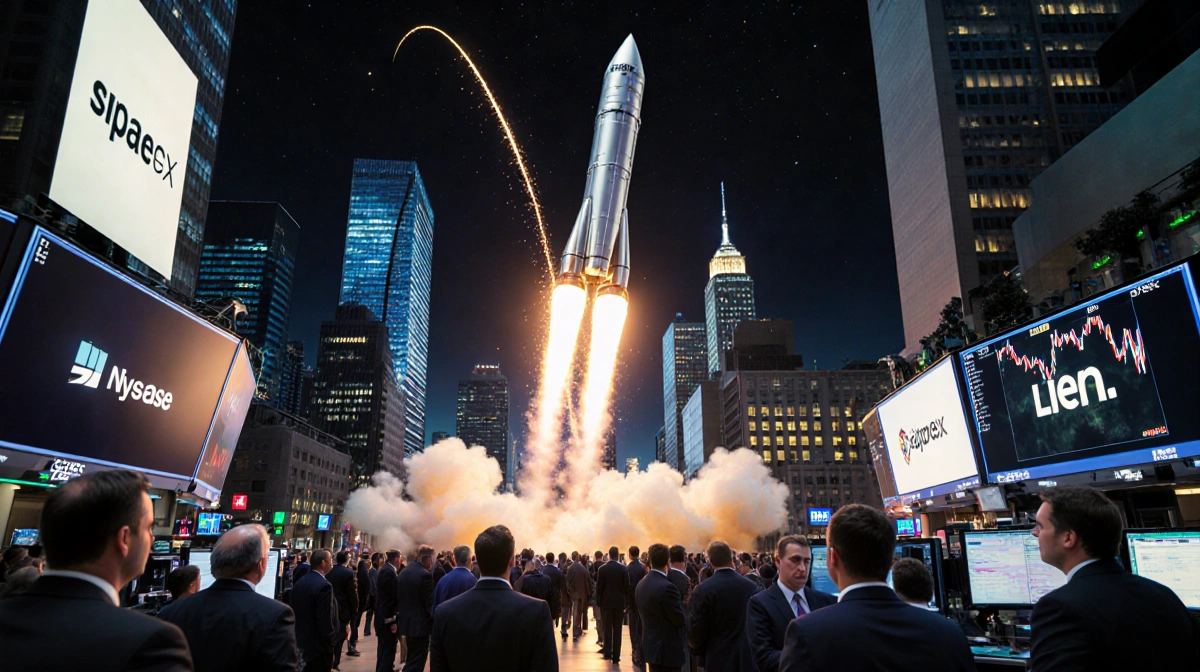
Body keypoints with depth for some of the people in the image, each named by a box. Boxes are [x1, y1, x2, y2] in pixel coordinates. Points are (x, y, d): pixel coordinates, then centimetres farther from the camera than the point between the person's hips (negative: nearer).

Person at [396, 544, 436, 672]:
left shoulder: (403, 572, 7)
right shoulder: (425, 575, -18)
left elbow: (398, 599, 12)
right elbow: (429, 604, -17)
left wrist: (398, 620, 20)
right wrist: (435, 625, -5)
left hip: (405, 622, 9)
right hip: (420, 625, -9)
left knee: (411, 661, 23)